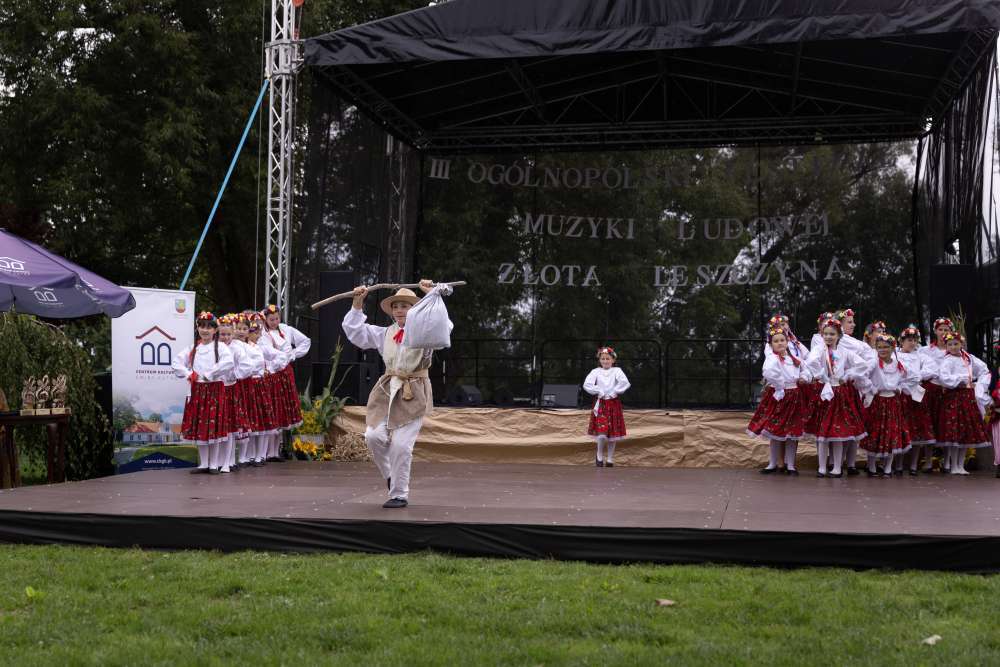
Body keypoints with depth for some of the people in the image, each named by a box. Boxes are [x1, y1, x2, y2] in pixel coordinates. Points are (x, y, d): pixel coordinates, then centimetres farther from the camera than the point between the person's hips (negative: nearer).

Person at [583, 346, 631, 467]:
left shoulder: (617, 371, 1)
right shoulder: (596, 371, 2)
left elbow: (625, 383, -15)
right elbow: (587, 385, -10)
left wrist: (614, 393, -16)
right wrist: (599, 392, -13)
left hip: (614, 404, 1)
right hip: (600, 404, -1)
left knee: (613, 433, 4)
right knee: (602, 434, -13)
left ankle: (610, 459, 19)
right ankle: (599, 455, 12)